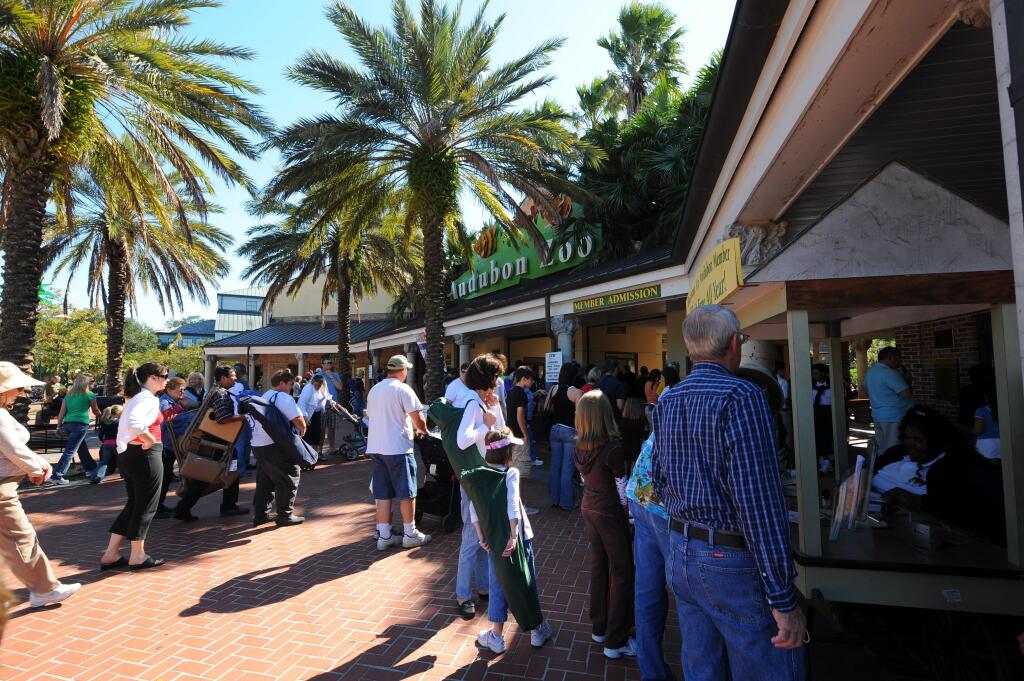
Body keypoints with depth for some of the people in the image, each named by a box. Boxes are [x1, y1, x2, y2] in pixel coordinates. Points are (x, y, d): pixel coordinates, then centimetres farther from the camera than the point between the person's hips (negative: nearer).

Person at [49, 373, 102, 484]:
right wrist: (102, 415, 33)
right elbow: (96, 411, 14)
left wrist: (59, 426, 7)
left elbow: (62, 412, 8)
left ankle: (91, 469, 32)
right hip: (81, 424, -6)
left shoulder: (69, 395, 15)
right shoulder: (90, 395, 2)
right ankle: (56, 476, -11)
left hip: (67, 424, 6)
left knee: (82, 448, 19)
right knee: (70, 451, -6)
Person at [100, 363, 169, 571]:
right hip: (145, 456, -9)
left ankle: (111, 554, 21)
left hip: (128, 454, 9)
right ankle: (138, 557, 14)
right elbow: (133, 423, -32)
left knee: (133, 505, 18)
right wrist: (149, 440, -20)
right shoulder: (149, 399, -16)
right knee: (145, 507, 4)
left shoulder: (135, 397, 14)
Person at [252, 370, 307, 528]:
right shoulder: (284, 398, -13)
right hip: (275, 446, -9)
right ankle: (285, 516, 8)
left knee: (265, 479, 19)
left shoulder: (263, 397, 16)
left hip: (257, 444, 9)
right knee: (289, 478, 3)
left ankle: (260, 514, 25)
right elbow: (298, 420, -19)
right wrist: (302, 430, 3)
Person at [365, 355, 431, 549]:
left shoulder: (374, 390, 13)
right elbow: (417, 417, -14)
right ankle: (410, 535, 13)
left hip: (376, 447, 7)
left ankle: (383, 536, 15)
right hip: (398, 447, -7)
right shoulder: (403, 389, -11)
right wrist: (423, 430, 6)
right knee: (407, 493, 4)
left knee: (382, 494, 11)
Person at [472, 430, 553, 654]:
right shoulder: (511, 474, -16)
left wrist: (481, 537, -5)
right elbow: (513, 506, -26)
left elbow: (474, 508, -7)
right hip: (518, 536, -3)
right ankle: (537, 630, 30)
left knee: (498, 586, 15)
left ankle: (496, 637, 24)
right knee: (528, 582, 15)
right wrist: (514, 536, -26)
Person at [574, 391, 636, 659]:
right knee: (623, 573, 7)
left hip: (589, 508, 7)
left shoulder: (579, 446, -3)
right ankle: (615, 642, 13)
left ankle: (600, 628, 32)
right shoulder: (612, 447, -23)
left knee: (598, 566, 19)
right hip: (609, 513, -7)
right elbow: (622, 490, -16)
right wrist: (625, 513, 0)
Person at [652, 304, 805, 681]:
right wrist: (783, 599, -17)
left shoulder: (666, 401, 4)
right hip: (733, 562, -7)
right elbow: (759, 501, -22)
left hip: (681, 551, 7)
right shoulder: (741, 397, -18)